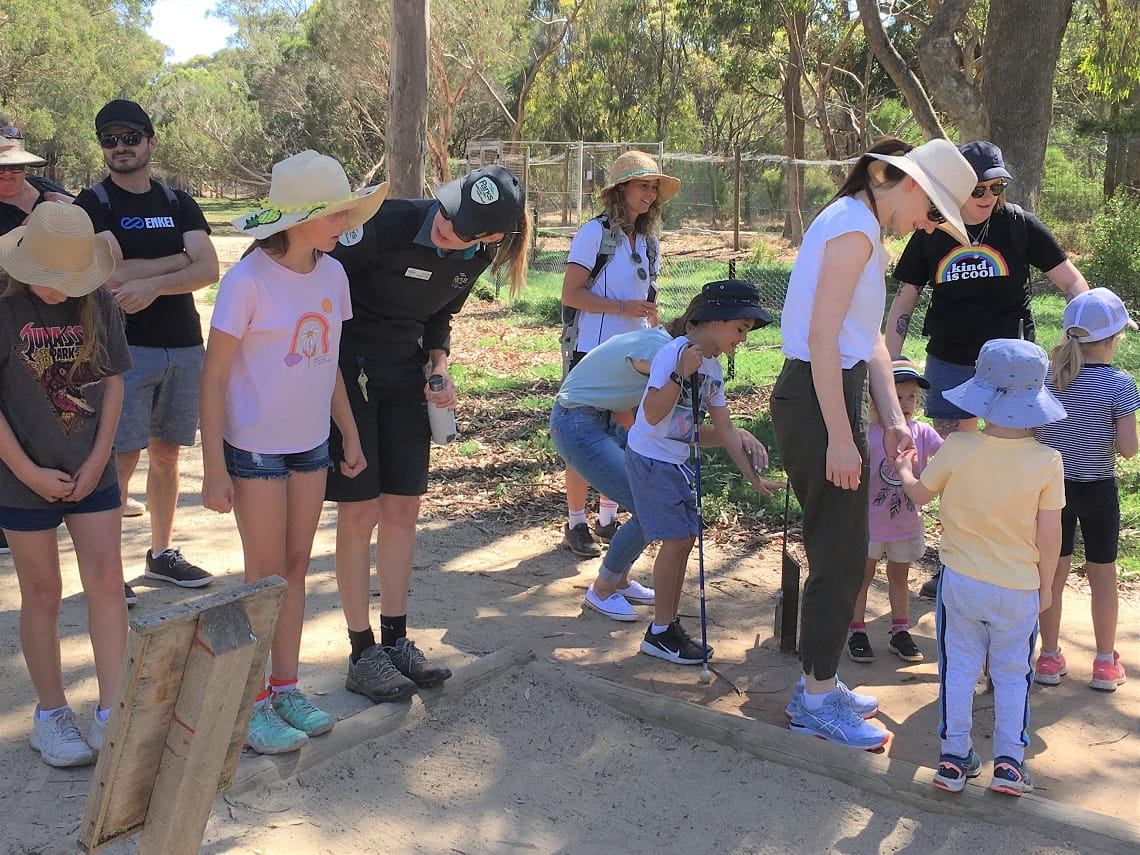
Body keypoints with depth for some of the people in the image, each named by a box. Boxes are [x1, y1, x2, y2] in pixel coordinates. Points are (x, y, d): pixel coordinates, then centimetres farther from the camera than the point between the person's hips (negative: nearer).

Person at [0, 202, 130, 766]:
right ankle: (51, 715, 22)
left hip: (91, 473, 3)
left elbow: (113, 383, 3)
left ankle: (111, 713, 10)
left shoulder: (98, 304, 0)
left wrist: (97, 461, -4)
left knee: (107, 581, 0)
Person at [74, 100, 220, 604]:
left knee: (166, 454, 11)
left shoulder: (179, 204, 12)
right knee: (124, 457, -6)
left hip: (184, 346, 4)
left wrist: (152, 283, -18)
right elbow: (111, 275, -15)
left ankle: (162, 554, 22)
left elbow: (209, 270, -3)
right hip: (127, 348, -4)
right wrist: (178, 260, -8)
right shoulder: (93, 204, 1)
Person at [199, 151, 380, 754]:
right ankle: (249, 706, 16)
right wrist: (214, 470, -16)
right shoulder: (248, 281, -18)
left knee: (296, 568, 12)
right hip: (255, 446, -6)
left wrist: (350, 433, 11)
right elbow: (213, 377, -14)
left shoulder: (331, 273, 1)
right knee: (266, 575, 2)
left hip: (311, 443, 6)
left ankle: (285, 688, 25)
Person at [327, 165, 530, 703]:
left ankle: (396, 640, 21)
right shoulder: (390, 223, -24)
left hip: (404, 376, 6)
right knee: (362, 511, -4)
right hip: (346, 370, -6)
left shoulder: (478, 256, -5)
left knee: (403, 508, 7)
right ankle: (362, 657, 8)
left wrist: (439, 368, -4)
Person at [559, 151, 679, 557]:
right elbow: (570, 294, -14)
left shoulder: (647, 239, 12)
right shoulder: (595, 233, -9)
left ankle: (608, 519, 24)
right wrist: (621, 307, -19)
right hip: (591, 352, -7)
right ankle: (575, 524, 10)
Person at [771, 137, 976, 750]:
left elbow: (869, 338, 17)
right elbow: (821, 338, -21)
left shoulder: (862, 228, 17)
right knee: (840, 556, -1)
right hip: (818, 401, -10)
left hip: (832, 393, 10)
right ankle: (817, 701, 13)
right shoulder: (854, 227, -15)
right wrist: (839, 438, -21)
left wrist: (891, 418, 12)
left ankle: (818, 684, 29)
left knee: (837, 551, 17)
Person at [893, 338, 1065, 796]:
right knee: (1012, 673, 14)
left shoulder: (957, 448, -13)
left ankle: (954, 757, 15)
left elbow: (920, 494, 4)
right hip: (1020, 589, 0)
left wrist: (903, 469, 27)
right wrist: (1045, 587, 6)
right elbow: (1050, 535, -9)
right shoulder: (1047, 461, -14)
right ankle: (1009, 761, 15)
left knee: (959, 667, 12)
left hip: (961, 581, 0)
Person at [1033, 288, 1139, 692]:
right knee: (1102, 574, 12)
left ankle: (1049, 658, 20)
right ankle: (1106, 662, 23)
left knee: (1053, 571, 12)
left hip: (1051, 486, 3)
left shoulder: (1044, 375, -6)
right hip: (1097, 491, -3)